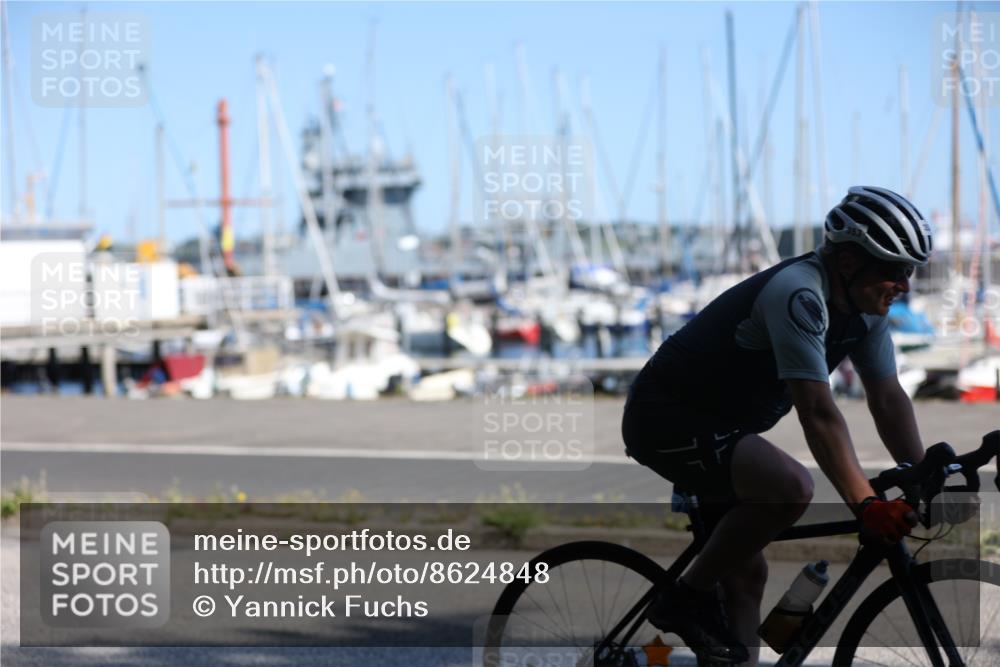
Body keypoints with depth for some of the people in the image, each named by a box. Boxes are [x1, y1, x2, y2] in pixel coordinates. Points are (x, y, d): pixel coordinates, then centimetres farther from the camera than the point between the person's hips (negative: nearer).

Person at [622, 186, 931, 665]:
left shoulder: (866, 307, 0)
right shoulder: (797, 293, -28)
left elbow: (889, 400, 0)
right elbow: (818, 413, -35)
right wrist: (866, 503, -40)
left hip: (723, 427, 10)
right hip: (666, 416, -10)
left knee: (748, 573, 9)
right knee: (792, 487, -30)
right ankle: (687, 597, -12)